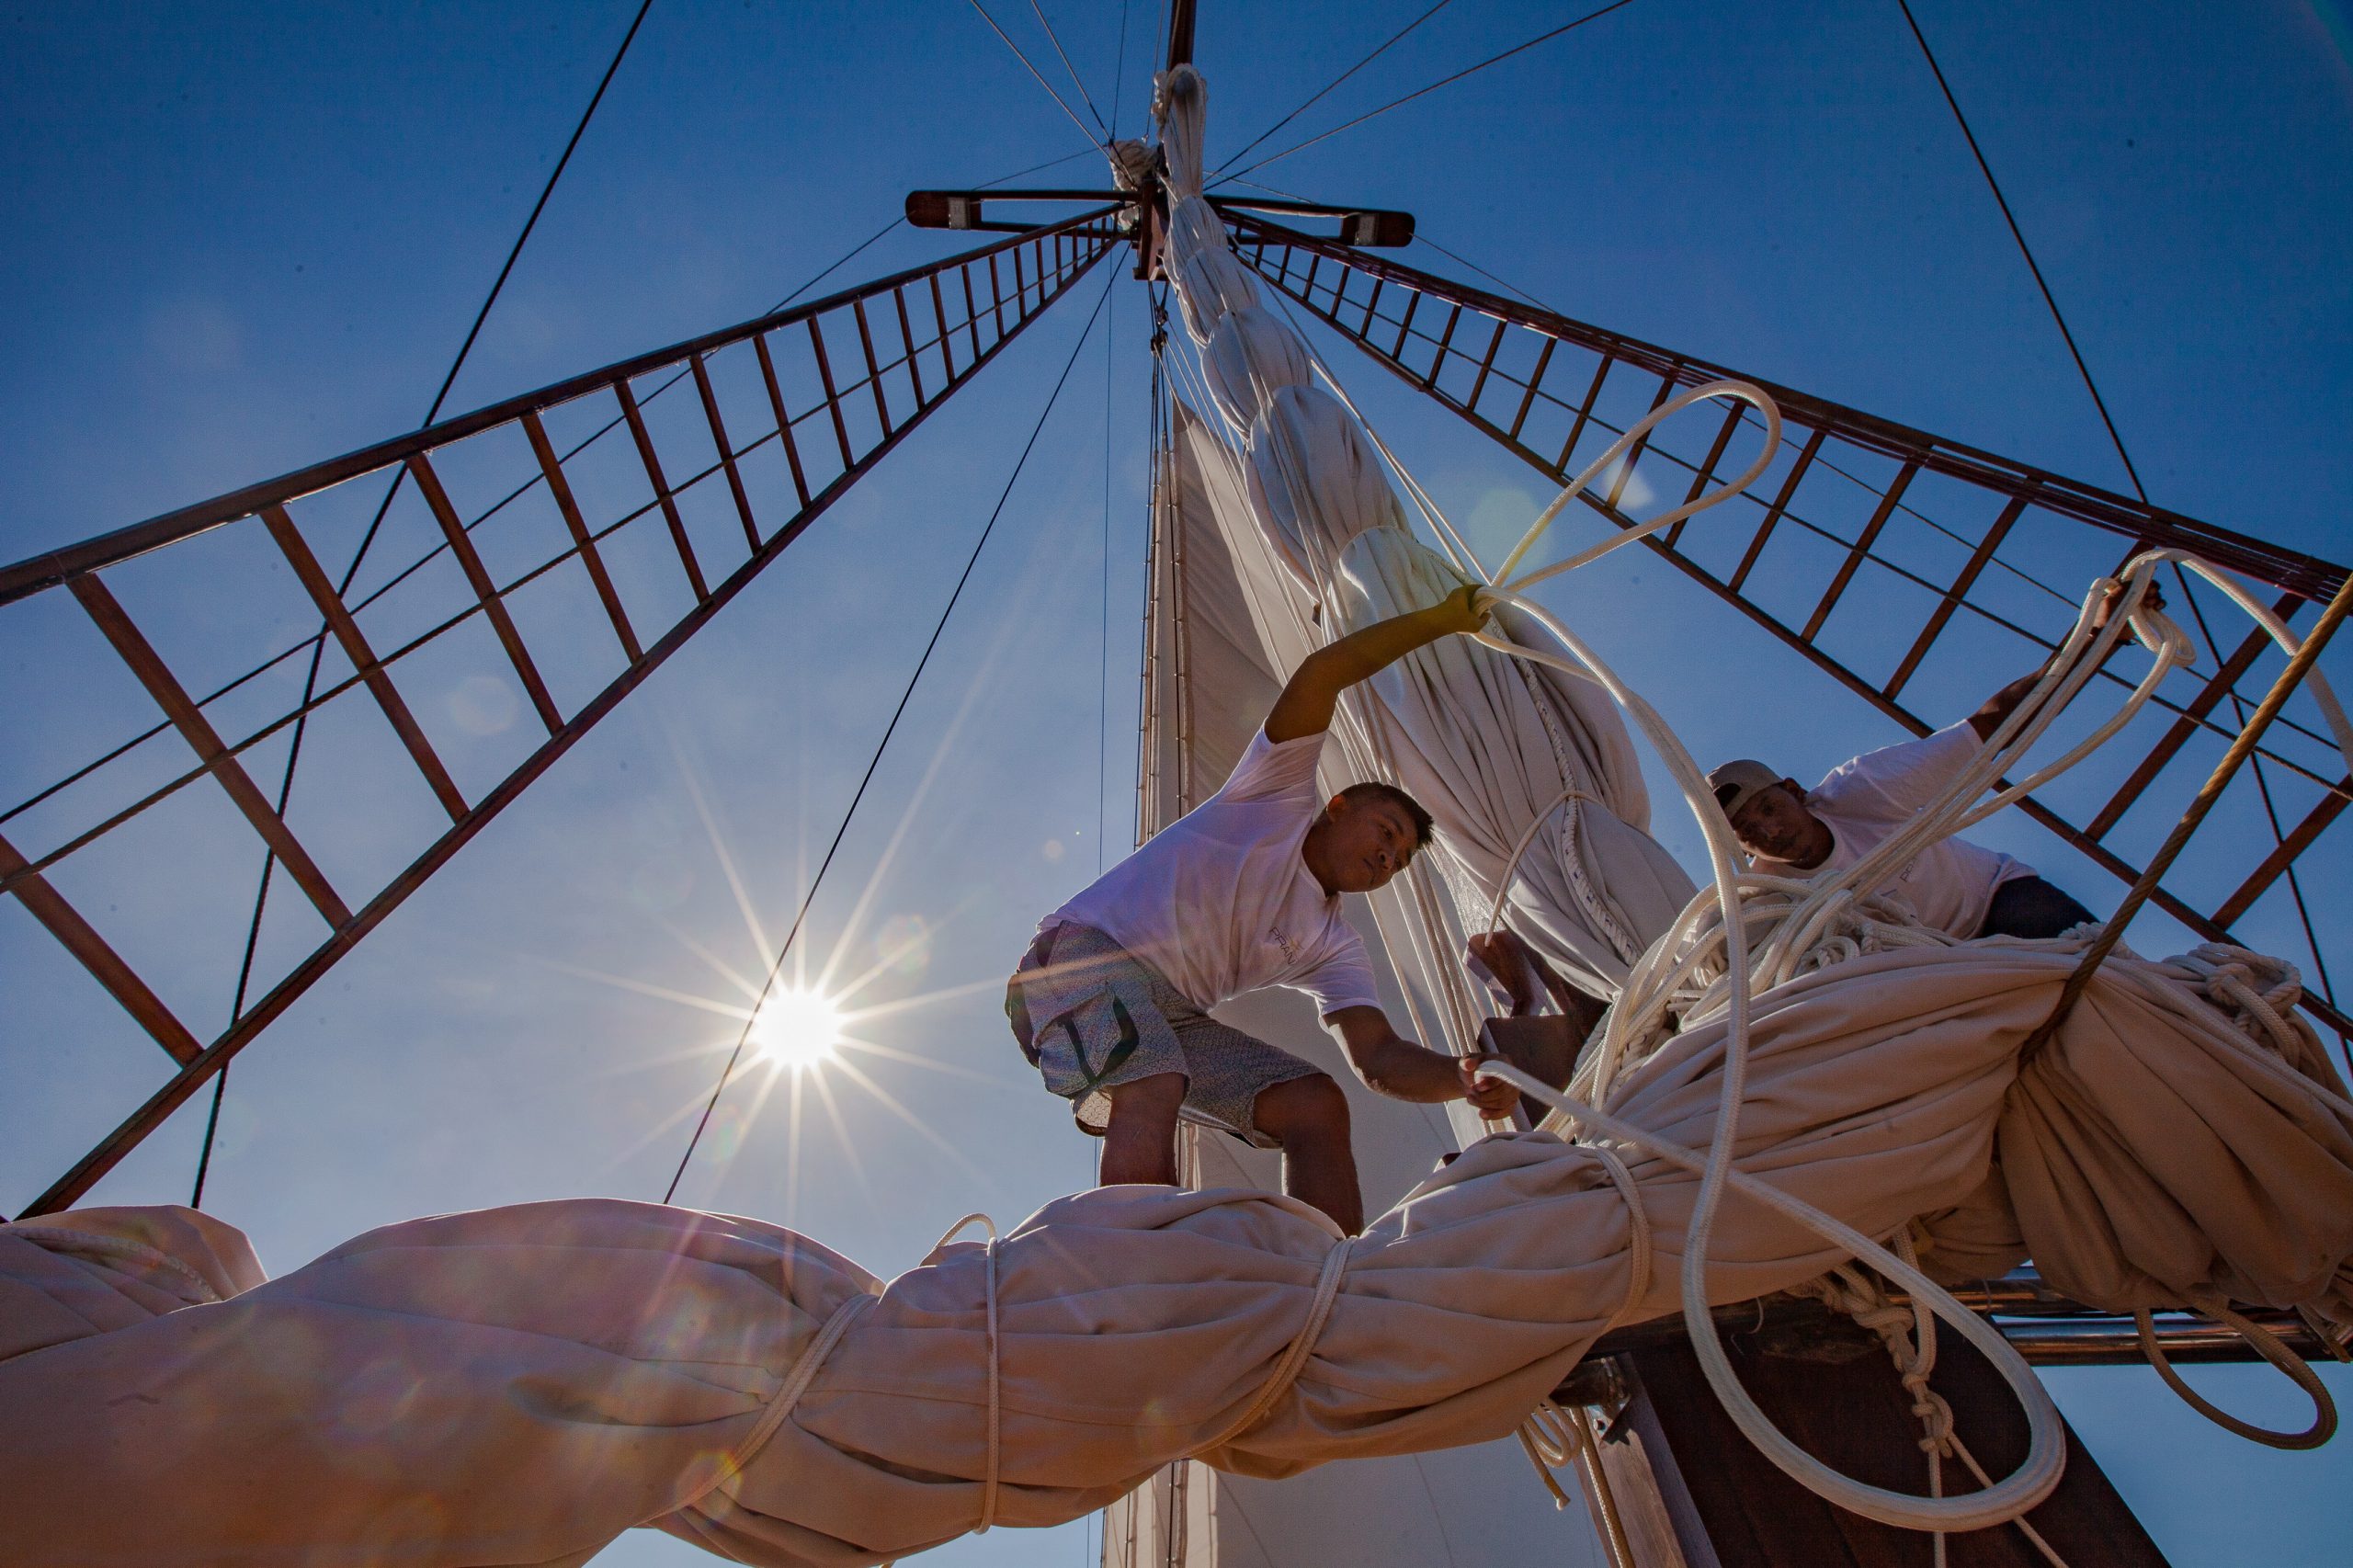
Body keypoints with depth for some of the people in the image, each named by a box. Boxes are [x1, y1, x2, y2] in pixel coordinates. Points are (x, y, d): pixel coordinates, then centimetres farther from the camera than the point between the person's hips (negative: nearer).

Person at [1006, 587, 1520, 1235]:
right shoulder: (1282, 798, 7)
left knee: (1316, 1103, -8)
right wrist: (1441, 618, 1)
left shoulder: (1332, 946, 18)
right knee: (1155, 1090, -34)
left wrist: (1464, 1075, -16)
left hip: (1174, 1015, 6)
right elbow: (1319, 673, -4)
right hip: (1084, 953, -6)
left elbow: (1378, 1054, 4)